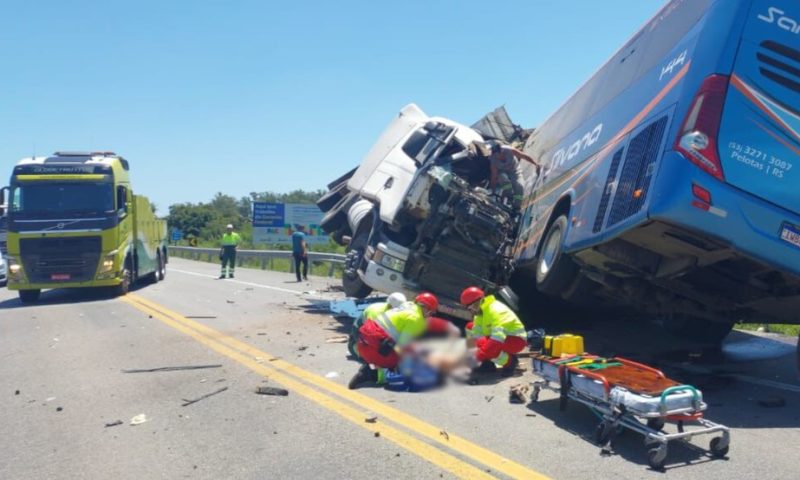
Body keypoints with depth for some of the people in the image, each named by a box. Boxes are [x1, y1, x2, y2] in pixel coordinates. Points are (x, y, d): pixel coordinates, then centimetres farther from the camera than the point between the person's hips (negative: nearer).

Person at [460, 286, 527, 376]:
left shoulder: (496, 311, -28)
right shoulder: (481, 311, 0)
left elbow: (497, 338, -39)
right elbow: (475, 336, -3)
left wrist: (477, 358, -40)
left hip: (516, 340, -9)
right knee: (470, 327, 6)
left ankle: (510, 361, -10)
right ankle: (487, 361, 7)